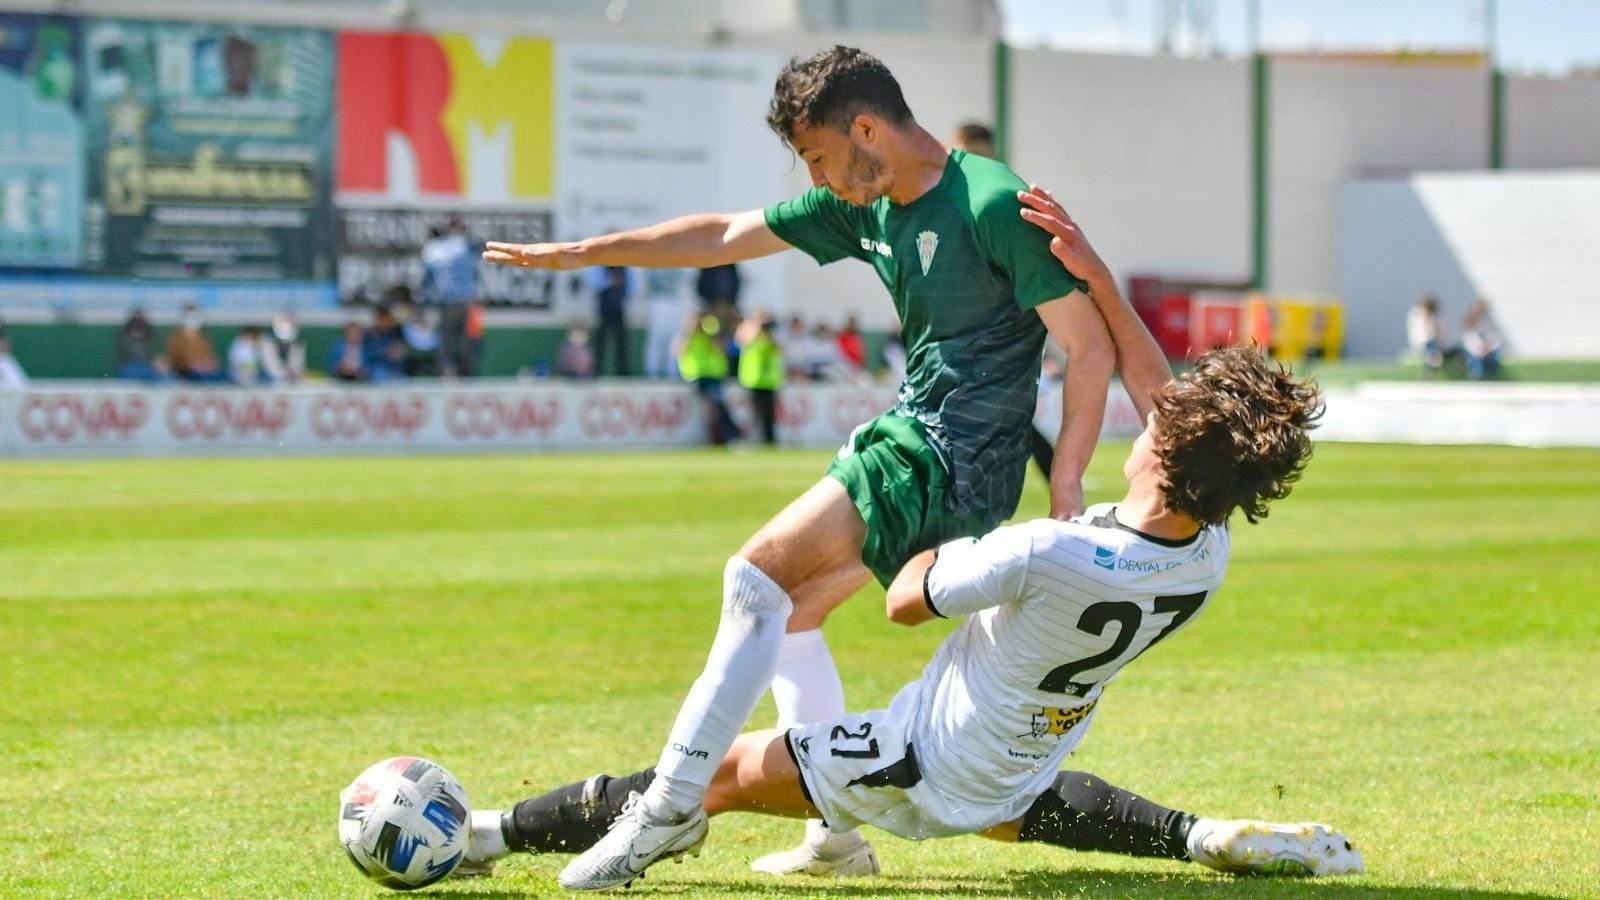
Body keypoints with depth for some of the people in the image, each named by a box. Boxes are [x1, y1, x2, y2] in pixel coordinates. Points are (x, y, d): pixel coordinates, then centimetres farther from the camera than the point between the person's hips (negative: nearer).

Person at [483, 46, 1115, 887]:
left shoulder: (993, 204, -17)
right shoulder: (863, 205, 9)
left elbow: (1091, 347, -17)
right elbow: (724, 236, 19)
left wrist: (1066, 483, -22)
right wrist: (578, 253, 22)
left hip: (958, 455, -10)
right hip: (909, 436, 10)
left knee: (760, 574, -15)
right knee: (789, 608, 15)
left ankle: (672, 803, -13)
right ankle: (837, 834, 17)